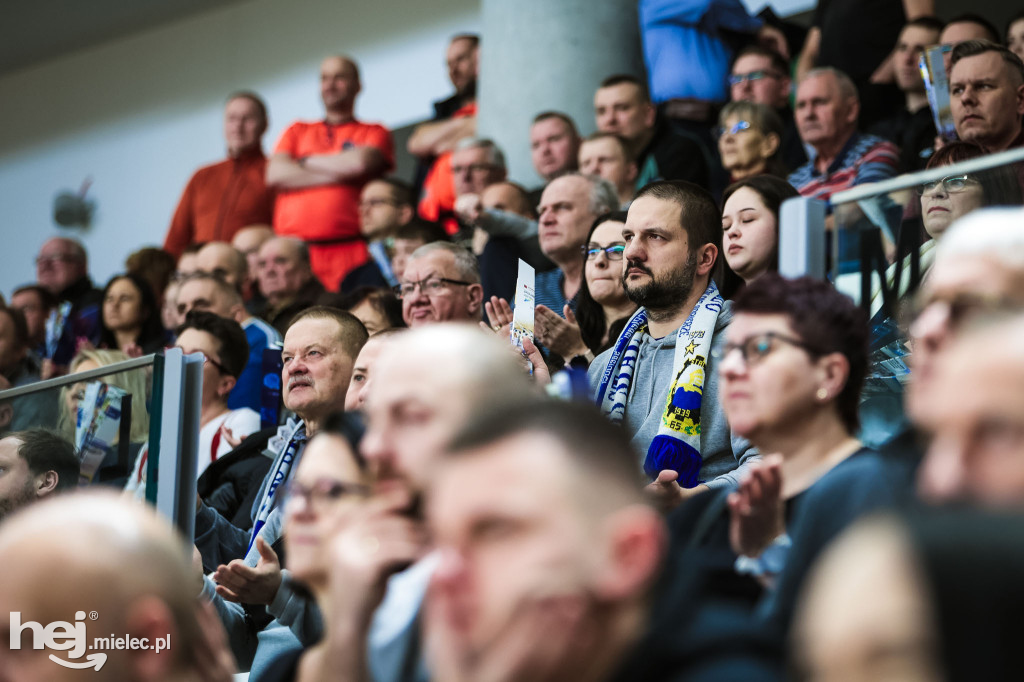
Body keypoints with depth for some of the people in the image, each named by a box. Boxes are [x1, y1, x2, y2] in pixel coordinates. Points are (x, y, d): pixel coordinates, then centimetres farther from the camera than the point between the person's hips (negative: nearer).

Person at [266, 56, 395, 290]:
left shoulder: (374, 133, 17)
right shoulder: (297, 131, 24)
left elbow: (360, 163, -6)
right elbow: (275, 174, 7)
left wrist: (305, 162, 8)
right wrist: (336, 175, 1)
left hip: (346, 249, -2)